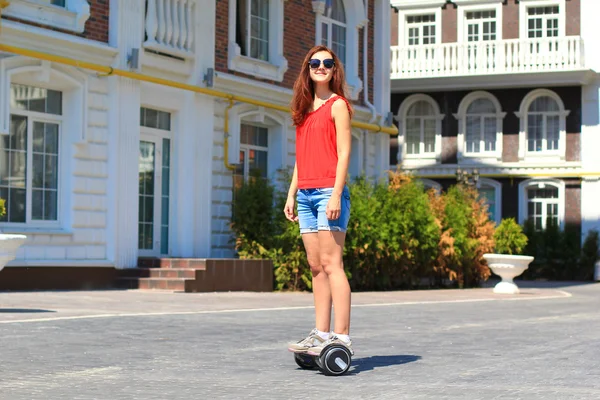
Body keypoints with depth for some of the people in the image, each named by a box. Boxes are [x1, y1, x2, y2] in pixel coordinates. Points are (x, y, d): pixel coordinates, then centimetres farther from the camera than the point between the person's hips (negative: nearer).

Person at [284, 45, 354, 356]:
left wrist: (336, 194, -16)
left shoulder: (337, 105, -1)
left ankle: (341, 337, -12)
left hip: (329, 191, -7)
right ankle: (321, 334, 8)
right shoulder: (305, 109, 19)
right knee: (315, 265, 6)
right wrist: (291, 193, 15)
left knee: (331, 263, -11)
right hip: (306, 194, 7)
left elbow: (344, 153, -8)